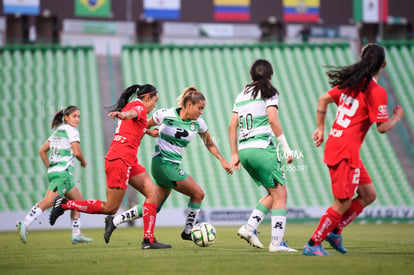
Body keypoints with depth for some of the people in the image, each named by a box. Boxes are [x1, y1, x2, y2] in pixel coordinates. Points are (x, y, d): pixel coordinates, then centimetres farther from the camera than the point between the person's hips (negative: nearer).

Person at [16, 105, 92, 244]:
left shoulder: (57, 131, 21)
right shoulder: (71, 130, -3)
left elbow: (42, 151, 19)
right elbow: (77, 152, -13)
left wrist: (50, 167, 20)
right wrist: (83, 162, 6)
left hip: (53, 170, 9)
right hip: (63, 172, -9)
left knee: (78, 200, 15)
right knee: (48, 201, -19)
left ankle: (76, 234, 11)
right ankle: (25, 224, -30)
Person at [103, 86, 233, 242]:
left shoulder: (198, 123, 3)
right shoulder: (166, 114, -11)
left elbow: (209, 144, 17)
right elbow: (145, 126, 4)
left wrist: (222, 160, 11)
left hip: (173, 166, 7)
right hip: (162, 163, -7)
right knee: (198, 193, -7)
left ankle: (114, 221, 16)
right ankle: (188, 232, 8)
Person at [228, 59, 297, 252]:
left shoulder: (241, 95, 18)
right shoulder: (269, 92, 1)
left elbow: (232, 126, 15)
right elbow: (273, 120, -11)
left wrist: (234, 154, 19)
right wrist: (286, 148, -8)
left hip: (244, 150, 7)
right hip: (262, 148, -7)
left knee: (274, 193, 17)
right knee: (280, 195, -3)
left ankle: (249, 228, 5)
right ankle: (276, 242, -11)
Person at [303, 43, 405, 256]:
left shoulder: (350, 83, 9)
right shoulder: (377, 92, -14)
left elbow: (323, 100, 14)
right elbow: (382, 127, -14)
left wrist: (320, 128, 21)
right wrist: (396, 118, 5)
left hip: (334, 144, 9)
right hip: (346, 151, -9)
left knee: (368, 194, 15)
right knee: (343, 203, -2)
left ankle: (334, 231, 16)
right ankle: (313, 244, 2)